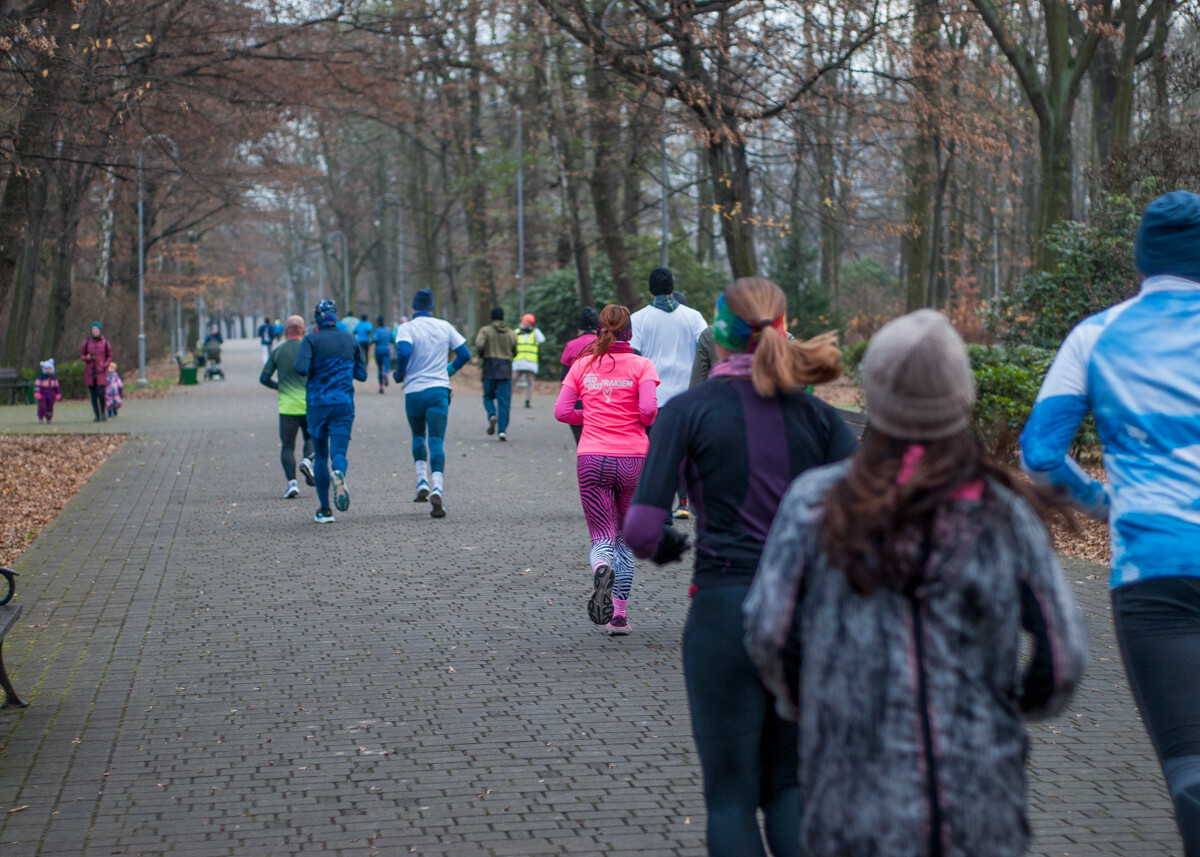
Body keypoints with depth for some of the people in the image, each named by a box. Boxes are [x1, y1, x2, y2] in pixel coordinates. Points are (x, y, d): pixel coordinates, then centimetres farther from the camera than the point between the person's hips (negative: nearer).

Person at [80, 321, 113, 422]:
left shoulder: (105, 343, 2)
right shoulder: (87, 342, 5)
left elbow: (109, 356, 9)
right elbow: (81, 355, 11)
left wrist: (104, 365, -7)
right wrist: (87, 357, -11)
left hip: (101, 372, -2)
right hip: (89, 372, 2)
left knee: (101, 393, -12)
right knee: (93, 396, 2)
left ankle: (103, 411, 13)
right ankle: (97, 416, 10)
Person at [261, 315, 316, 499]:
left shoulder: (277, 352, 4)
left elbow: (264, 379, 5)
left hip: (287, 405, 0)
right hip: (308, 404, 0)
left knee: (287, 446, 4)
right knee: (311, 437, 20)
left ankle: (291, 482, -13)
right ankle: (307, 460, -10)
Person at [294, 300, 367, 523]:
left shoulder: (311, 340, -4)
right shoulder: (350, 341, 7)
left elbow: (301, 368, -18)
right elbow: (361, 374, 11)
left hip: (317, 404, -1)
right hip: (344, 404, 1)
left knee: (321, 456, 12)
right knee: (338, 452, -4)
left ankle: (325, 509, 12)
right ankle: (339, 475, -41)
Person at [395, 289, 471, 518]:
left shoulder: (406, 328, -3)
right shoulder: (444, 327, 7)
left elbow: (404, 351, -21)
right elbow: (464, 354, 10)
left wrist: (399, 374, -4)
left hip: (414, 391, -1)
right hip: (439, 389, 1)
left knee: (418, 436, 22)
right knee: (436, 442, -4)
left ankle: (422, 482, 10)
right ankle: (437, 489, -22)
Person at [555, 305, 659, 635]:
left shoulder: (583, 364, 6)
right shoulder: (641, 365, 0)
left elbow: (561, 412, 2)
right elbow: (648, 409, -13)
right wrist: (644, 422, 9)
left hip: (591, 459, 1)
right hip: (633, 457, -1)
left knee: (602, 538, 4)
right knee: (625, 540, 15)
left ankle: (601, 568, -32)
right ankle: (619, 616, 12)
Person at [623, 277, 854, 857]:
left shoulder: (688, 410, -4)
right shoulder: (817, 414, 5)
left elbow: (642, 529, -12)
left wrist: (665, 545, 10)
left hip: (725, 613, -3)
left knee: (731, 797, 9)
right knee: (789, 788, 18)